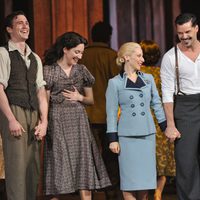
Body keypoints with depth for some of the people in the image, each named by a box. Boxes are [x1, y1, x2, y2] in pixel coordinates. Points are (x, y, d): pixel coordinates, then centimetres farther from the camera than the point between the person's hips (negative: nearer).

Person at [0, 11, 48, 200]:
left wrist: (43, 121, 3)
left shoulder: (35, 58, 20)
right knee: (16, 165, -11)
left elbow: (41, 92, 15)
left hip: (33, 115, 6)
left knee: (33, 167, 4)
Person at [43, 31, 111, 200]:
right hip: (57, 122, -3)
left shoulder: (82, 70, 11)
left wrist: (79, 97, -3)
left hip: (79, 122, 3)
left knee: (84, 167, -1)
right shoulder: (49, 71, -1)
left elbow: (91, 99, 17)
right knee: (59, 164, -1)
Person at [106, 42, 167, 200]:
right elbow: (111, 113, -2)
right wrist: (113, 139, -5)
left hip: (147, 134, 3)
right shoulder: (115, 83, -2)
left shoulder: (148, 79, 8)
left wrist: (166, 127, 9)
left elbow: (156, 104, 13)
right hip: (127, 136, -3)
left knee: (145, 175, 5)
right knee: (130, 177, -1)